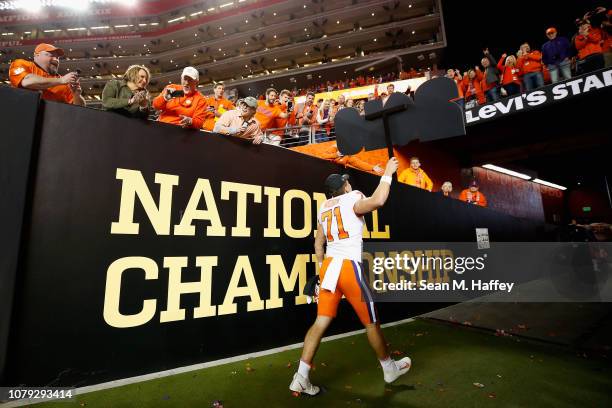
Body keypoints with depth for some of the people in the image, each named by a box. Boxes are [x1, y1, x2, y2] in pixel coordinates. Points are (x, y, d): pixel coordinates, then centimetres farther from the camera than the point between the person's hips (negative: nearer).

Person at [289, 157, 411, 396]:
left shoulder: (323, 208, 15)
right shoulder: (353, 200, -4)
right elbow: (378, 201, -24)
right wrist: (387, 174, -10)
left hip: (329, 266, 6)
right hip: (349, 267, -6)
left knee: (321, 322, 7)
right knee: (371, 322, 12)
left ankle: (301, 378, 7)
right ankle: (390, 369, 32)